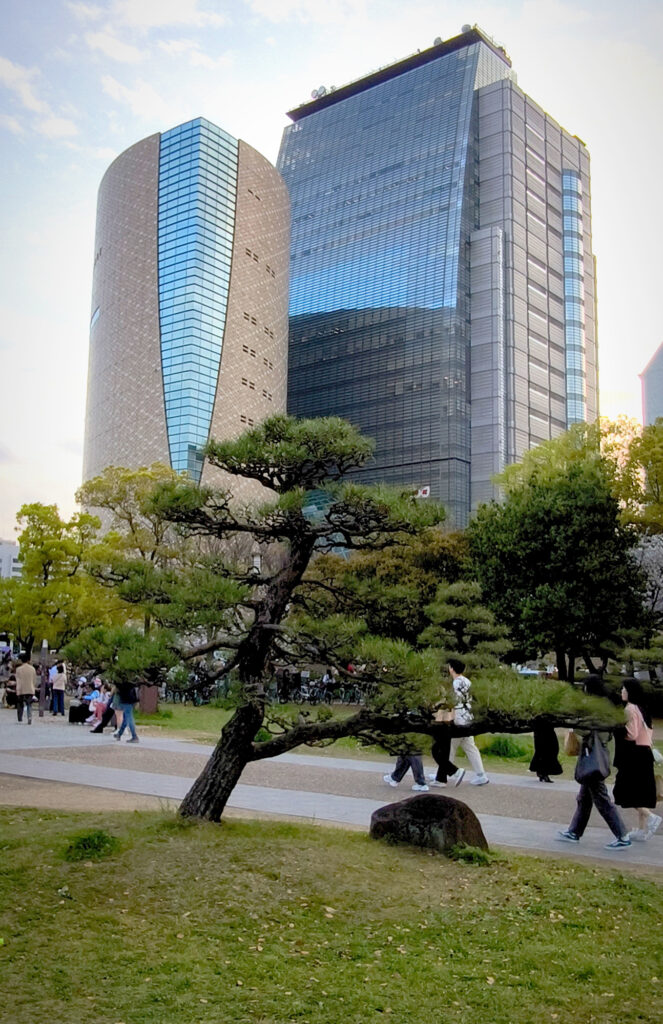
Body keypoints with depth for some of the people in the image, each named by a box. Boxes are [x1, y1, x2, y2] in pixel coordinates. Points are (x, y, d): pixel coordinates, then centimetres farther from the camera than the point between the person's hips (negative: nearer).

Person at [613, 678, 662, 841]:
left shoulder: (630, 709, -15)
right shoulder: (642, 708, 13)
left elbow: (631, 734, -19)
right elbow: (649, 734, 17)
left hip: (633, 755, -9)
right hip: (645, 753, 9)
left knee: (624, 791, -3)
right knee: (641, 791, 11)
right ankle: (642, 830, 14)